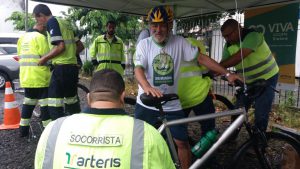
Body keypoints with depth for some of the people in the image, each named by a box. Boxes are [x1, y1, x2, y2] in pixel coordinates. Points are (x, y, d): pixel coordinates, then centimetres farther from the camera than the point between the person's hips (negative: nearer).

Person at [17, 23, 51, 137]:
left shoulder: (22, 38, 16)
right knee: (45, 105, 0)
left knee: (28, 103, 18)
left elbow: (22, 56, 19)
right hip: (40, 78, -8)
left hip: (25, 78, 8)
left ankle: (23, 130, 23)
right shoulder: (40, 37, -11)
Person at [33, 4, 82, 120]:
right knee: (71, 100, 18)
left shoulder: (52, 22, -6)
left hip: (61, 67, -9)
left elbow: (60, 47, -18)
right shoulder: (65, 23, 19)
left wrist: (44, 58, -6)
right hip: (73, 66, 9)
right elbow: (79, 45, 19)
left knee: (54, 105, -5)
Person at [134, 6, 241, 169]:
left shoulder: (179, 42, -4)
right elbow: (138, 69, -20)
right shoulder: (144, 44, -7)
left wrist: (227, 73, -10)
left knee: (182, 142, 4)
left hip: (171, 105, 1)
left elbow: (202, 58, -4)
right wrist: (147, 87, -42)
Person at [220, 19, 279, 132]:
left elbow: (238, 57, -39)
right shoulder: (228, 45, -6)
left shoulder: (252, 35, -26)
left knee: (261, 115, -6)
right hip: (248, 81, 6)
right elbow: (223, 63, -12)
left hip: (267, 78, -6)